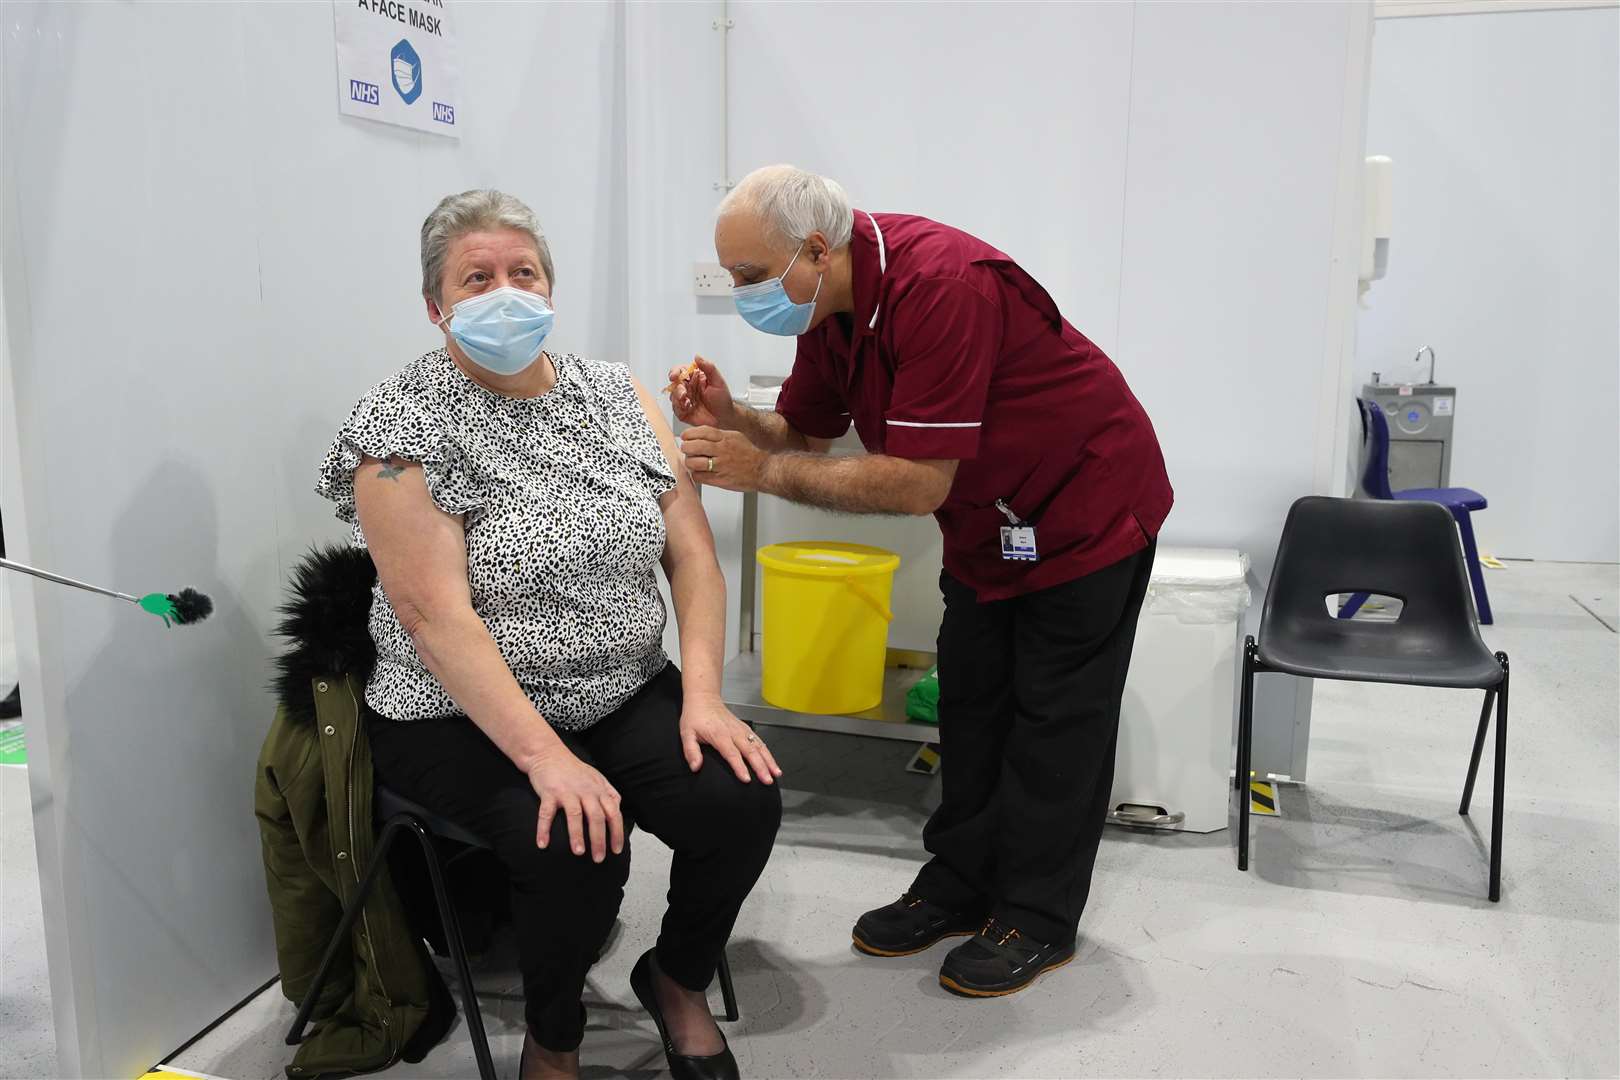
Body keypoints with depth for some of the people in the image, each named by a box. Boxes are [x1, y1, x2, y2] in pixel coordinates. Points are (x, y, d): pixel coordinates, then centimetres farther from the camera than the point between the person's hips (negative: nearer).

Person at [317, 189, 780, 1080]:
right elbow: (436, 614, -18)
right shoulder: (404, 426, -9)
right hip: (466, 720, -4)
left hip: (629, 697, 5)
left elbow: (692, 552, 2)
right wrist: (545, 756, -25)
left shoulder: (617, 394, 6)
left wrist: (702, 695, -11)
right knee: (579, 842, -28)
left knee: (744, 797, -18)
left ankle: (678, 980, 15)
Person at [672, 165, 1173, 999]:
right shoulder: (829, 299, -6)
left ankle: (1037, 918, 15)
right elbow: (806, 430, 0)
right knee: (971, 703, 12)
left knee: (1057, 720, 1)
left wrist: (765, 472, -30)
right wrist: (731, 419, -20)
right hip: (988, 522, 8)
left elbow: (918, 483, -34)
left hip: (1087, 508, -8)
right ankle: (959, 883, 26)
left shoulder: (941, 286, -34)